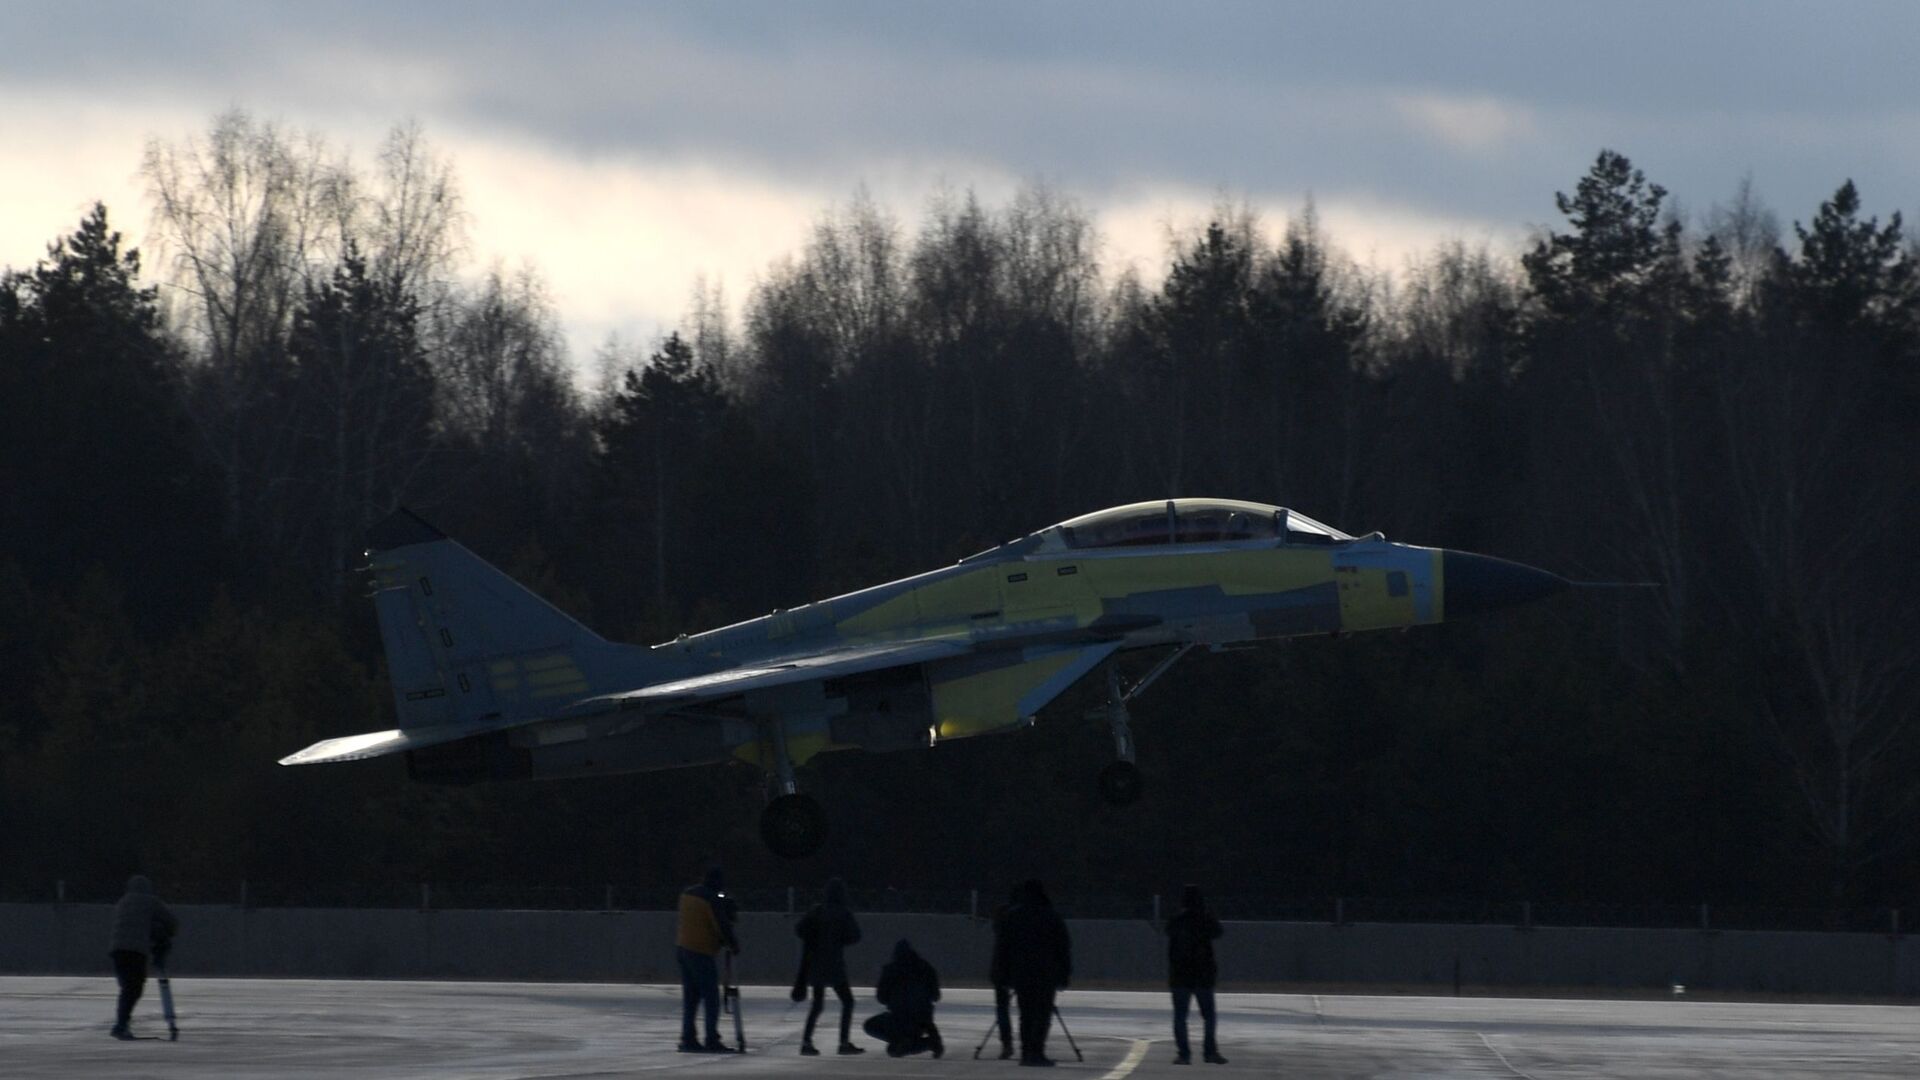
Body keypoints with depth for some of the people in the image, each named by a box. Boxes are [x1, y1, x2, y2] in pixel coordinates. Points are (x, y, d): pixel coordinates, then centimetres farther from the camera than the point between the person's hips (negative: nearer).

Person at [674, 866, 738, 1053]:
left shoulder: (688, 894, 11)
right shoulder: (712, 899, -14)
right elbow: (721, 926, -13)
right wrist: (734, 945, 1)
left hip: (682, 948, 8)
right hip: (701, 952, -8)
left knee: (690, 997, 12)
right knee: (711, 998, -4)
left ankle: (688, 1039, 12)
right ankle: (712, 1041, -7)